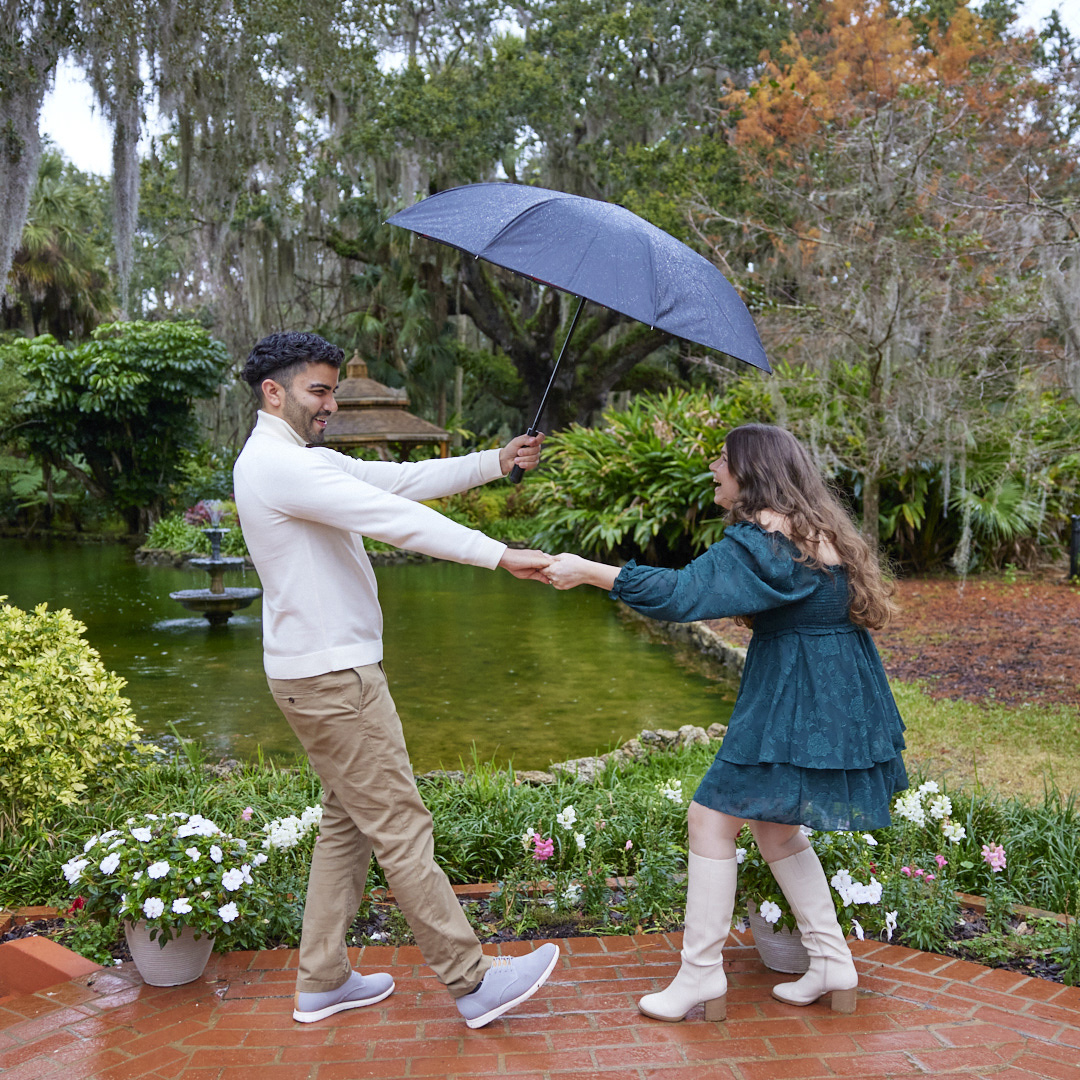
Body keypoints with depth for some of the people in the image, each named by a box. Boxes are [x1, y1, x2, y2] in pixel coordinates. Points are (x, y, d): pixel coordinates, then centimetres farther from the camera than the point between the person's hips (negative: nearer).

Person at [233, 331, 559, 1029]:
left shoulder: (307, 461, 17)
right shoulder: (279, 465, -17)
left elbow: (403, 480, 12)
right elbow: (393, 518, -26)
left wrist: (496, 462, 3)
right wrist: (500, 556, -29)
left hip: (332, 669, 11)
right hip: (330, 678, -11)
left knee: (347, 822, 16)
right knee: (400, 826, -4)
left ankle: (322, 982, 26)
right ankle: (472, 982, 5)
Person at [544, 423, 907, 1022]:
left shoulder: (761, 538, -18)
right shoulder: (816, 529, 12)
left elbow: (682, 593, -26)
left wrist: (588, 572, -22)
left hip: (794, 708, -10)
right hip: (834, 702, 10)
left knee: (712, 817, -2)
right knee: (774, 827, 19)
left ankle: (701, 973, 7)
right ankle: (832, 963, 25)